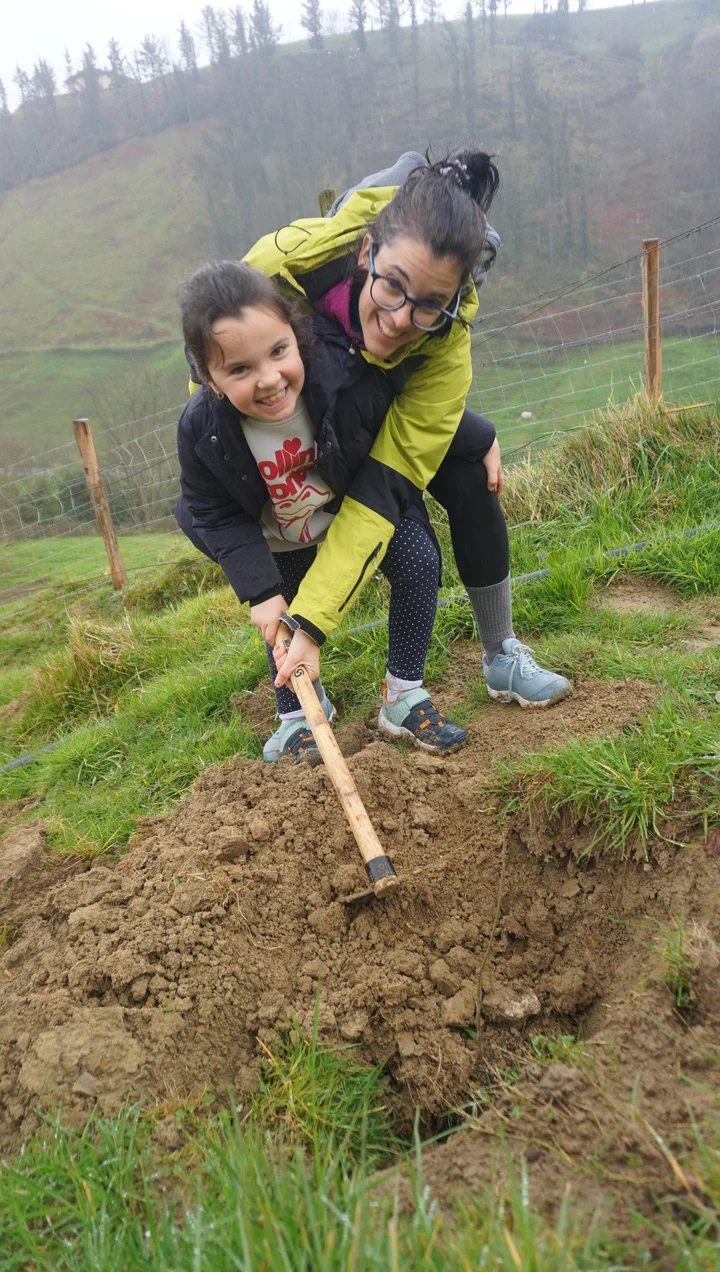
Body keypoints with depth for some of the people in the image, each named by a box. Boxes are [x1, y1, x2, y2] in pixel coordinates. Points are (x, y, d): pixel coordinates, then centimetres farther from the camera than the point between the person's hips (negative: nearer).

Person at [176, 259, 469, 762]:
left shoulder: (347, 375, -36)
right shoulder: (202, 429, -31)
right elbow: (217, 514, -17)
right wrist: (262, 591, -23)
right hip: (282, 541, 1)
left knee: (419, 563, -16)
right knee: (282, 616, 6)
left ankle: (405, 696, -2)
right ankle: (297, 714, 33)